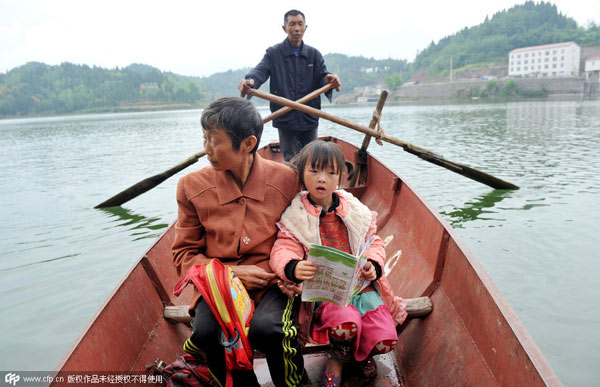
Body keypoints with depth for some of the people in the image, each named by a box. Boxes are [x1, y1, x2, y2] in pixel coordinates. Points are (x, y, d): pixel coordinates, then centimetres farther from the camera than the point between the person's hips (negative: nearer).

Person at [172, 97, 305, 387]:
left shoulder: (285, 179, -2)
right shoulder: (193, 186, 1)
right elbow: (184, 255, 6)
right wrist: (231, 271, -9)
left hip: (272, 284, -1)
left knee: (265, 328, -31)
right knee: (206, 331, -28)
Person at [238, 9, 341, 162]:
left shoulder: (314, 54, 9)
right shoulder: (273, 53, 1)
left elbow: (322, 76, -1)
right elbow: (261, 70, -14)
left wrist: (330, 80, -28)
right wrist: (250, 80, -39)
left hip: (309, 119, 3)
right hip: (285, 119, -2)